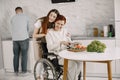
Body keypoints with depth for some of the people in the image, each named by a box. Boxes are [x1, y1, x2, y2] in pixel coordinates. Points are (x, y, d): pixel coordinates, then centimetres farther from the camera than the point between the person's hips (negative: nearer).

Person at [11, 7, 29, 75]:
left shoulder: (13, 18, 8)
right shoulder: (26, 17, 3)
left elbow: (14, 28, 13)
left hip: (15, 39, 3)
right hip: (24, 38, -3)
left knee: (16, 55, 10)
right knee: (24, 55, 4)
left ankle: (16, 70, 14)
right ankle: (24, 70, 7)